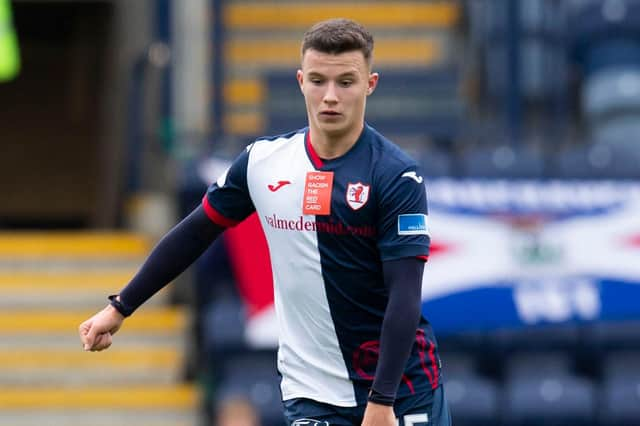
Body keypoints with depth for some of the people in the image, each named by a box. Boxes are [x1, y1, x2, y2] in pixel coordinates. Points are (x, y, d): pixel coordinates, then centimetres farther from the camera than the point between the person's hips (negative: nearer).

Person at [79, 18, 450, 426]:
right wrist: (120, 308, 16)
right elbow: (196, 232, 15)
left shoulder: (397, 176, -12)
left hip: (401, 389, -2)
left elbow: (404, 296, -17)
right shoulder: (263, 161, 1)